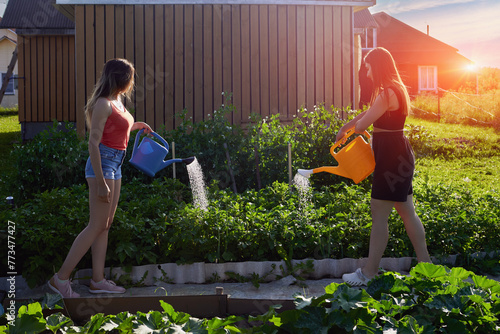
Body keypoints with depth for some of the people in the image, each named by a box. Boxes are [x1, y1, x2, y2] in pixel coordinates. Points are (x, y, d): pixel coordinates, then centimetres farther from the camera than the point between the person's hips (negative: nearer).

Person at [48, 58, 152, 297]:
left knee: (105, 225, 11)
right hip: (102, 163, -10)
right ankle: (61, 278, -1)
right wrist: (101, 182, -22)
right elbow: (93, 143, -20)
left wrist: (136, 125, 32)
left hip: (115, 165, 10)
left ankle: (98, 280, 17)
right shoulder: (103, 104, -16)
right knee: (96, 226, -7)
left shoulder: (117, 102, 13)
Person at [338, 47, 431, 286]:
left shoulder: (388, 93, -19)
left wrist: (352, 128, 5)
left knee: (379, 215, -3)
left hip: (392, 157, -10)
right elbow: (367, 114, 24)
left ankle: (369, 273, 4)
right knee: (407, 212, 14)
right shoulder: (394, 90, 14)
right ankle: (425, 264, 20)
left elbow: (362, 125, -18)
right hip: (399, 156, 10)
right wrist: (344, 128, 25)